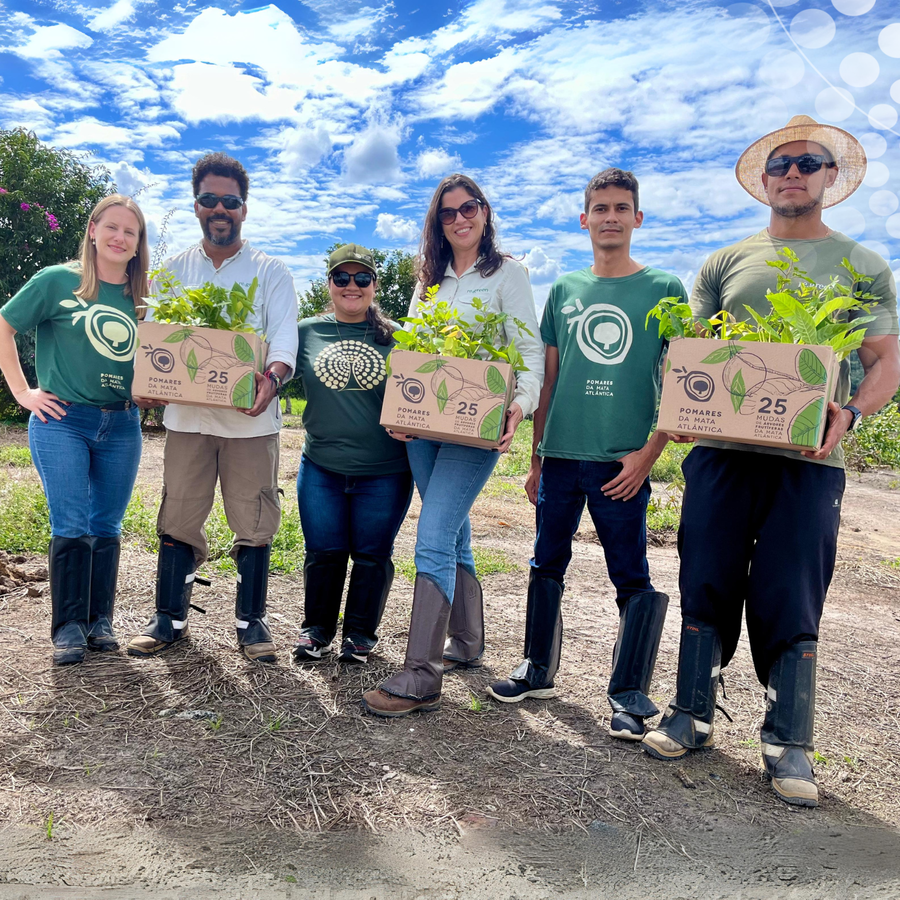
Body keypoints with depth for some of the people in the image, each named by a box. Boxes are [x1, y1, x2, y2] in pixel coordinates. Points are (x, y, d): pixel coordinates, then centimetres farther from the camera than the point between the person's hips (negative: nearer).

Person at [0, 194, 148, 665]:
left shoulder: (142, 297, 10)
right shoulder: (57, 280, -1)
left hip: (122, 427, 3)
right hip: (63, 422, -3)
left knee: (107, 528, 9)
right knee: (71, 527, -4)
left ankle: (100, 621, 20)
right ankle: (68, 627, 9)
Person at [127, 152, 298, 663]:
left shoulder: (271, 272, 7)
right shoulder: (174, 270, 15)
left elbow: (284, 335, -6)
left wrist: (272, 377, -28)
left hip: (250, 417, -2)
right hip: (187, 414, 2)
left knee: (255, 523, 2)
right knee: (177, 520, 6)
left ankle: (251, 622, 16)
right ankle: (171, 619, 20)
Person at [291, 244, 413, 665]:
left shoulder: (396, 337, 2)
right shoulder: (307, 332, 5)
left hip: (384, 471, -1)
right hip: (321, 467, 1)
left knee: (372, 554, 9)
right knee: (323, 552, 9)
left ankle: (360, 634, 28)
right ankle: (317, 630, 30)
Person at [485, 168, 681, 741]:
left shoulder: (664, 290, 2)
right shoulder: (564, 291, 12)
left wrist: (648, 453, -11)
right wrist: (535, 457, 12)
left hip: (621, 460, -3)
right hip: (560, 454, 4)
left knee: (633, 579, 0)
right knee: (547, 565, 11)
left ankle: (629, 695, 13)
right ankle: (539, 671, 27)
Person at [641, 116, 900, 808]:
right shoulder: (726, 263, 16)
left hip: (807, 459, -1)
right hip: (721, 450, 2)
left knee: (790, 601, 0)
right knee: (707, 586, 4)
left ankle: (789, 742, 13)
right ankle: (693, 713, 19)